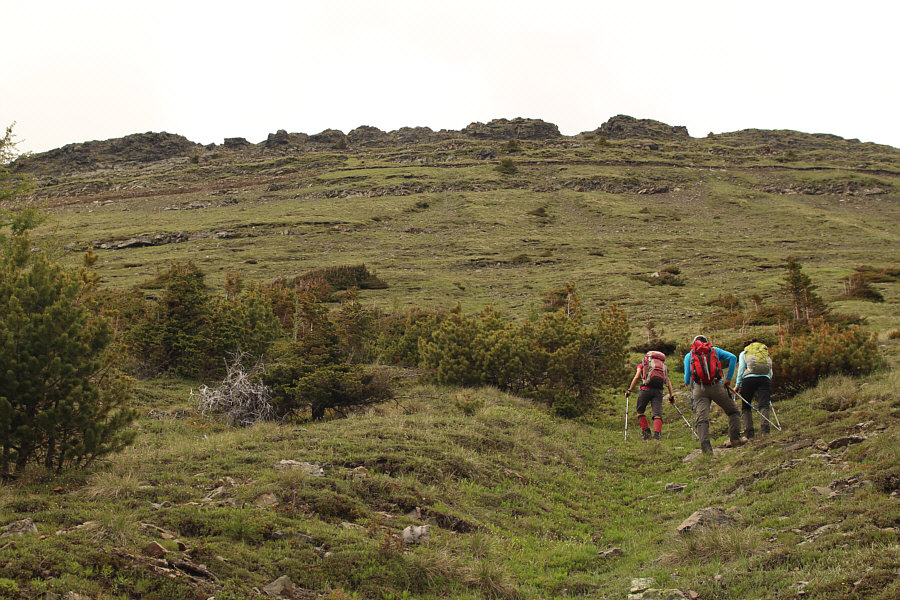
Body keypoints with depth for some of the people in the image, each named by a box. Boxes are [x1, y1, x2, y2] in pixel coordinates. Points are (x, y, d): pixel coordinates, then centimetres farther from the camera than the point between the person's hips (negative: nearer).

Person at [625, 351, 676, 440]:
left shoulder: (642, 364, 23)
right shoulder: (664, 366, 29)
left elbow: (637, 377, 9)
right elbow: (668, 381, 19)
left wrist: (629, 390, 10)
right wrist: (671, 395, 17)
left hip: (646, 389, -2)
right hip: (659, 390, 2)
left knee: (640, 411, 14)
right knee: (657, 413, -2)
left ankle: (646, 432, 5)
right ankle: (657, 434, -20)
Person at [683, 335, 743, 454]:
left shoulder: (689, 356, 17)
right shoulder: (715, 350, 18)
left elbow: (687, 380, 9)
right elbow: (733, 358, 1)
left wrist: (687, 382, 33)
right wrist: (728, 378, 5)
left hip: (699, 389, 0)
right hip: (717, 387, 0)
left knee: (702, 419, -6)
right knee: (733, 412, 18)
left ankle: (706, 447, -24)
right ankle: (735, 439, 5)